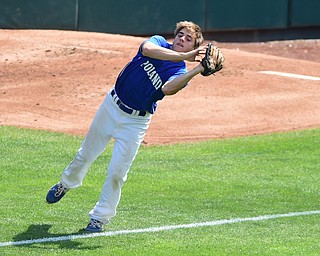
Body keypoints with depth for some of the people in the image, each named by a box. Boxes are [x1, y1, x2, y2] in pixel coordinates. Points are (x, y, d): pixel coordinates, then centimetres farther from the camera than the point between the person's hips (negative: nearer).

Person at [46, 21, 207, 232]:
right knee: (86, 154, 18)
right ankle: (67, 183, 47)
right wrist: (183, 56, -42)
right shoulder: (159, 42, -8)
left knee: (117, 172, -7)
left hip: (135, 122, -2)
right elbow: (147, 49, -33)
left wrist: (197, 70, -47)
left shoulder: (181, 73, -13)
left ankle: (100, 218, 11)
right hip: (112, 106, 2)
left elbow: (167, 89, -37)